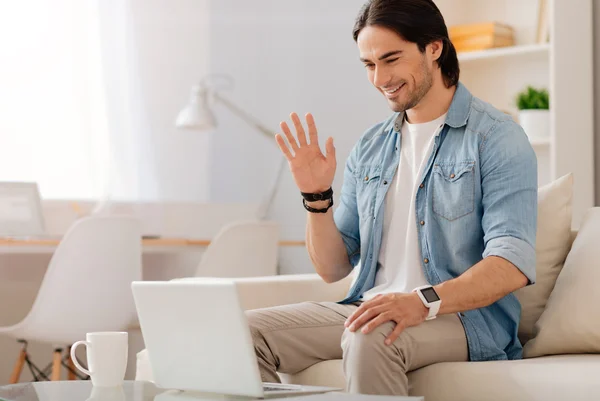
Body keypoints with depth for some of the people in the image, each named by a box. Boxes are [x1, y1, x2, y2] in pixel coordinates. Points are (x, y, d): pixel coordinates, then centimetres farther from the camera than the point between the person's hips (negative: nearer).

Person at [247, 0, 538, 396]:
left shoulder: (496, 137, -6)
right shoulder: (369, 149, 14)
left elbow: (513, 265, -18)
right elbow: (333, 268, 15)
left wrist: (423, 301, -32)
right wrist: (317, 197, -2)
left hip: (464, 317, -6)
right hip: (372, 306, 6)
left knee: (371, 337, -36)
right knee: (248, 332, -14)